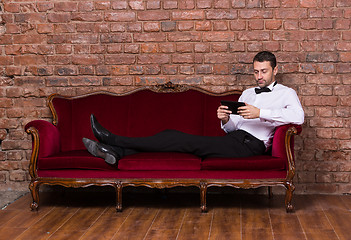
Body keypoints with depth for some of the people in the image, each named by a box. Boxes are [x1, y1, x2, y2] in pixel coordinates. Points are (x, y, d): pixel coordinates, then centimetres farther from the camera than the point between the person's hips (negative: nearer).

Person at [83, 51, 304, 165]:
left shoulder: (286, 93, 8)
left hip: (249, 145, -7)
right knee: (173, 135, -11)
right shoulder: (248, 93, 29)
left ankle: (113, 139, -17)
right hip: (233, 139, 7)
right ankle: (115, 151, -19)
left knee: (184, 141, -18)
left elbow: (298, 117, -15)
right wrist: (225, 120, -4)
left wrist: (260, 113, -21)